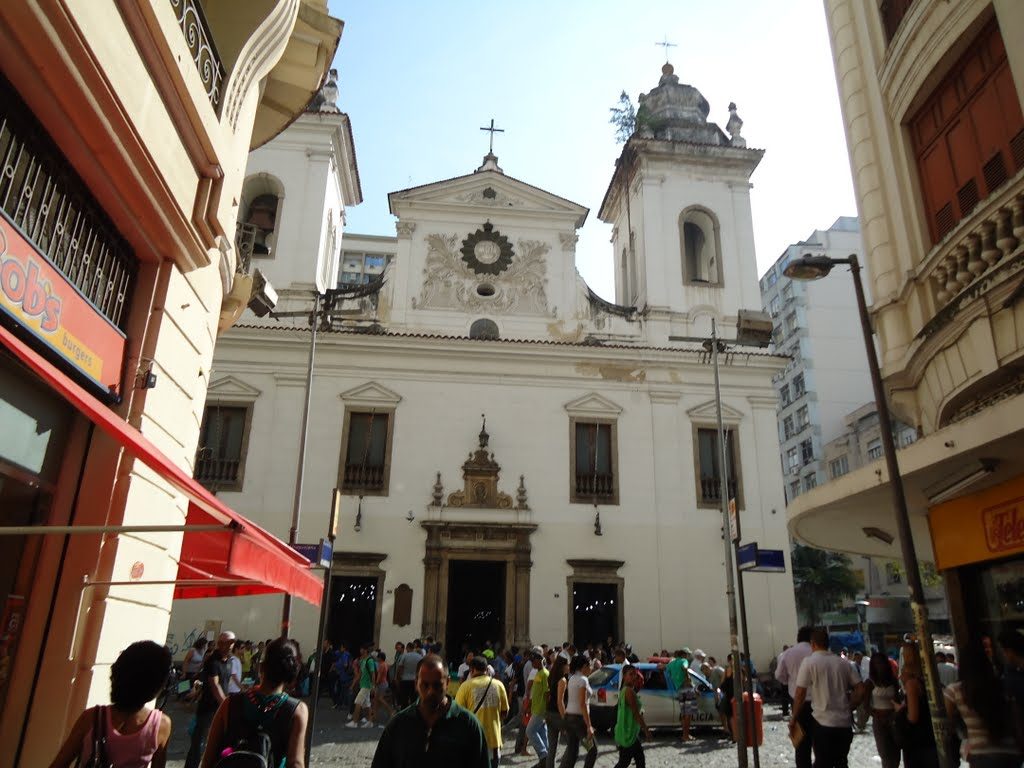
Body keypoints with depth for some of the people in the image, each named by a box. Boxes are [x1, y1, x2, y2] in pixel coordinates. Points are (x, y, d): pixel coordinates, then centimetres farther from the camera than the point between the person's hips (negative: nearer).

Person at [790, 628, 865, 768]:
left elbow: (800, 694, -11)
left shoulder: (809, 662, -8)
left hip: (823, 723, -5)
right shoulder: (843, 662, 7)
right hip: (844, 723, 5)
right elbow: (861, 689, 5)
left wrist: (793, 718, 0)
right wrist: (848, 707, 16)